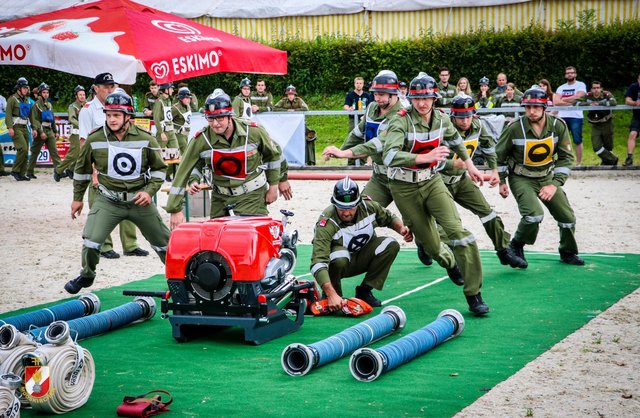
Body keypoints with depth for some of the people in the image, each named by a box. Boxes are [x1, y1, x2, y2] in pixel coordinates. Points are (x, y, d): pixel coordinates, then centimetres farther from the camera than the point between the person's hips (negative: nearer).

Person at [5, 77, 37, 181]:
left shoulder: (27, 100, 17)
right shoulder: (12, 99, -5)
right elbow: (8, 115, -11)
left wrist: (34, 128, 12)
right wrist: (10, 127, -20)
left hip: (25, 128, 7)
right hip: (16, 128, -7)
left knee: (25, 151, 3)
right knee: (22, 148, -19)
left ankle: (22, 174, 8)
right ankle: (15, 170, -8)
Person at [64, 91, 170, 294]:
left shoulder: (145, 139, -9)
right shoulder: (95, 140, -9)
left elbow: (159, 168, 5)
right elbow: (82, 168, 7)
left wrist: (150, 191, -9)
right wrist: (77, 198, 14)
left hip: (139, 201, 1)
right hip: (108, 201, -1)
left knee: (163, 242, 10)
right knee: (91, 241, -15)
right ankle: (86, 276, 14)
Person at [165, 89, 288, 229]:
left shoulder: (253, 131, -15)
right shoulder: (201, 139, -14)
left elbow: (273, 153, 4)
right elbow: (184, 172, -8)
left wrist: (274, 185, 9)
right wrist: (175, 209, -13)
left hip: (252, 195, -3)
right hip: (220, 197, 3)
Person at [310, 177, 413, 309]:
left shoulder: (368, 207, -16)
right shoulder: (327, 223, -32)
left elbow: (389, 218, 8)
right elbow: (318, 262, -41)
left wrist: (402, 229, -15)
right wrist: (331, 294, -52)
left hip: (362, 259, 5)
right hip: (340, 264, -5)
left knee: (391, 245, -17)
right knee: (340, 256, -38)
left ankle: (364, 291, -6)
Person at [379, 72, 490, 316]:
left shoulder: (441, 119, -3)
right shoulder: (401, 123, -21)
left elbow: (455, 139, 21)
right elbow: (389, 156, -37)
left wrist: (469, 165, 25)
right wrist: (426, 157, -45)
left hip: (432, 181, 3)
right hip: (405, 188, -3)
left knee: (456, 230, -17)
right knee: (429, 243, 4)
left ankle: (473, 294, -11)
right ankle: (450, 263, 43)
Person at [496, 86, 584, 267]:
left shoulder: (558, 126, -11)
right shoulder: (515, 128, -18)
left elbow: (567, 157, -5)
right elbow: (499, 154, -3)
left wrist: (554, 185, -14)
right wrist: (502, 182, 1)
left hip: (547, 177, 4)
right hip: (521, 179, -4)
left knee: (567, 216, 5)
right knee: (534, 214, -26)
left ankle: (568, 253, 31)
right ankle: (516, 247, 1)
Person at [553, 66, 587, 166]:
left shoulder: (580, 85, 4)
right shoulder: (561, 88, 15)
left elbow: (577, 97, -12)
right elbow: (556, 102, 1)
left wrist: (563, 99, -1)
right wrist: (570, 102, -10)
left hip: (576, 116, -4)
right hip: (562, 116, 4)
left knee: (577, 141, -2)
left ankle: (578, 163, 3)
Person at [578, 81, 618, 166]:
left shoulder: (606, 95, -12)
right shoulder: (588, 96, -5)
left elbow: (613, 102, -31)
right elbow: (576, 103, -15)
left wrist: (599, 104, -30)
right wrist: (589, 104, -28)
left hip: (607, 124, -2)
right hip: (595, 126, 2)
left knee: (608, 147, 10)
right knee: (596, 147, -9)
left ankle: (606, 162, 35)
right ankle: (612, 160, 8)